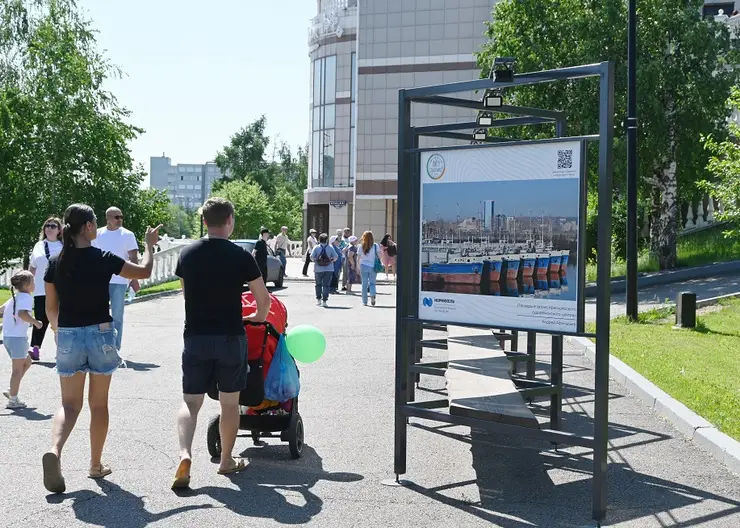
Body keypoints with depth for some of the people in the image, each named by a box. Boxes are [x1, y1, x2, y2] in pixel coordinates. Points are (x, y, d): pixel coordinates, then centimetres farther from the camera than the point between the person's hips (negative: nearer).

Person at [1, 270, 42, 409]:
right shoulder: (26, 297, -12)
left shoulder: (14, 297, 16)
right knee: (18, 368, -2)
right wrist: (35, 322, -18)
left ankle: (11, 390, 19)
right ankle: (13, 400, 2)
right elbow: (22, 313, -27)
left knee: (27, 362, 22)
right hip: (18, 337, -9)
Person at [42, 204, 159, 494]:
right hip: (100, 334, -2)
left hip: (67, 336, 2)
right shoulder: (103, 259, -10)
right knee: (98, 404, 12)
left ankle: (54, 450, -18)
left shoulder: (56, 263, 1)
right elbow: (144, 272, 1)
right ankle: (96, 465, 21)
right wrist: (149, 245, 16)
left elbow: (51, 308, 7)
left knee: (70, 404, 9)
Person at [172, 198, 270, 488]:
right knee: (229, 402, 12)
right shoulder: (241, 257, -8)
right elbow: (264, 299, -3)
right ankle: (226, 461, 23)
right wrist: (259, 316, 19)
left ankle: (185, 453, -15)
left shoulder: (187, 254, 2)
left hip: (195, 337, 2)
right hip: (230, 337, -2)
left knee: (190, 401, 7)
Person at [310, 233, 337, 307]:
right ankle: (324, 301, -1)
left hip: (318, 269, 1)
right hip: (328, 270, -1)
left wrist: (315, 261, 10)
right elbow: (335, 257, -5)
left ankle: (318, 300, 19)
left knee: (318, 285, 16)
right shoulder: (330, 248, -5)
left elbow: (311, 257, -9)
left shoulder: (316, 247, -5)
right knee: (326, 285, 3)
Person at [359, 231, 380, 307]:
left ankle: (364, 301, 8)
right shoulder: (375, 246, -3)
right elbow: (379, 256, -3)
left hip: (363, 266, 0)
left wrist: (358, 268, 8)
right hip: (372, 267, 0)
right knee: (372, 283, 10)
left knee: (364, 283, 7)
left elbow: (359, 258, 1)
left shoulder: (361, 247, -2)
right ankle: (372, 295, -16)